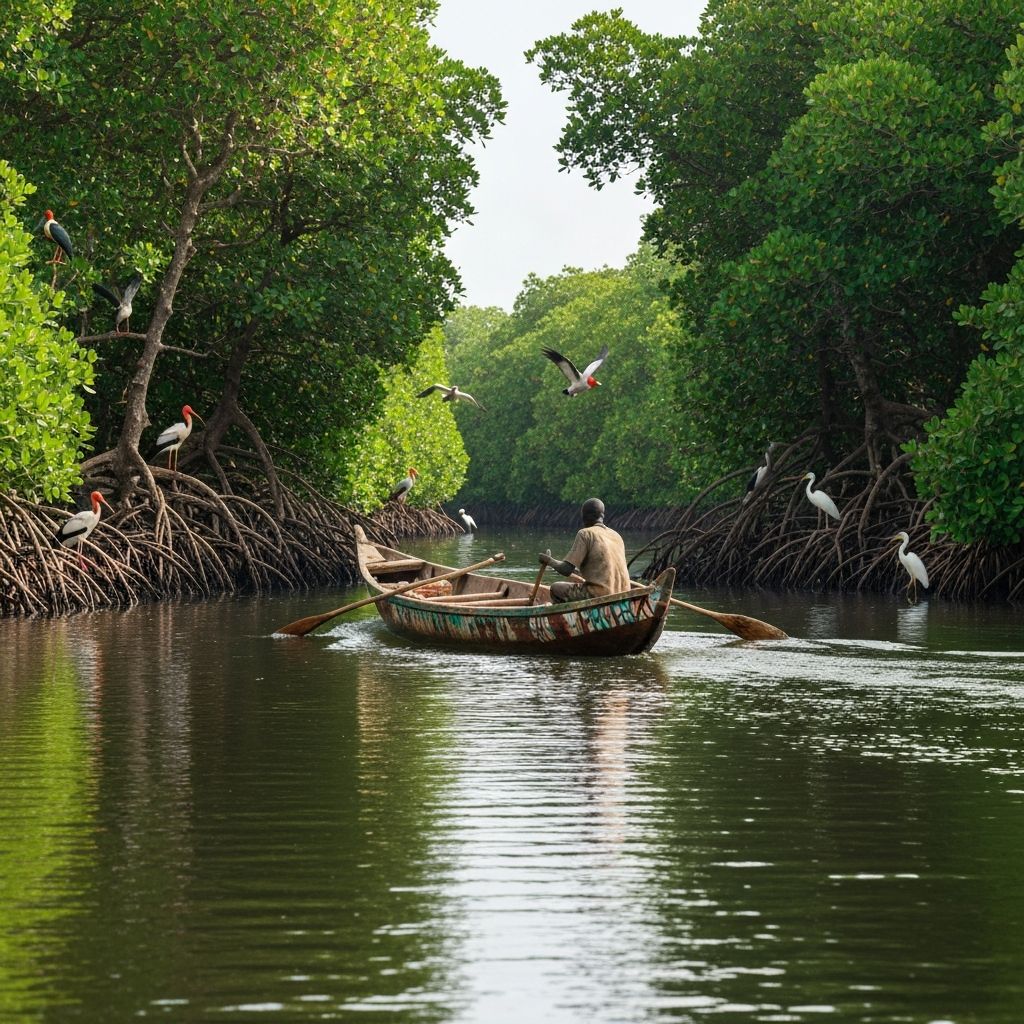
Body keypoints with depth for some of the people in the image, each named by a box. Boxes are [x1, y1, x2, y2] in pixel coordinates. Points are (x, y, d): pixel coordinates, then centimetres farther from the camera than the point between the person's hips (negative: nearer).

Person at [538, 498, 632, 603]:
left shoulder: (585, 534, -5)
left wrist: (549, 560, 9)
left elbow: (566, 570, -10)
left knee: (555, 588, 12)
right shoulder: (616, 536, 14)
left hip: (600, 596, -7)